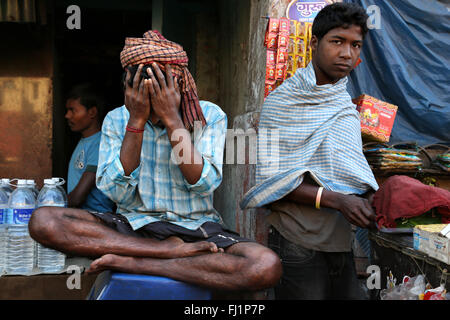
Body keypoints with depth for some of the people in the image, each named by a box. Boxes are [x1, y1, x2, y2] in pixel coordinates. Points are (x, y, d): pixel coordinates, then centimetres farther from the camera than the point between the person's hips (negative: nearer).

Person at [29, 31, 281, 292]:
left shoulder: (210, 116, -2)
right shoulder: (117, 119, 3)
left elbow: (204, 184, -15)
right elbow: (117, 193, -9)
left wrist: (171, 118, -18)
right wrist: (136, 121, -14)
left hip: (196, 228, -1)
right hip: (133, 225, 1)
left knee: (267, 267, -31)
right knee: (44, 221, -23)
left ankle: (128, 263, -23)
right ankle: (176, 251, -23)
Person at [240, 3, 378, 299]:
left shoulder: (348, 105, 13)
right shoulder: (282, 101, -7)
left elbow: (355, 170, 13)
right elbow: (271, 178, -14)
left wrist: (370, 200, -8)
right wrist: (336, 199, -22)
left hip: (341, 241, 6)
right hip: (298, 243, -6)